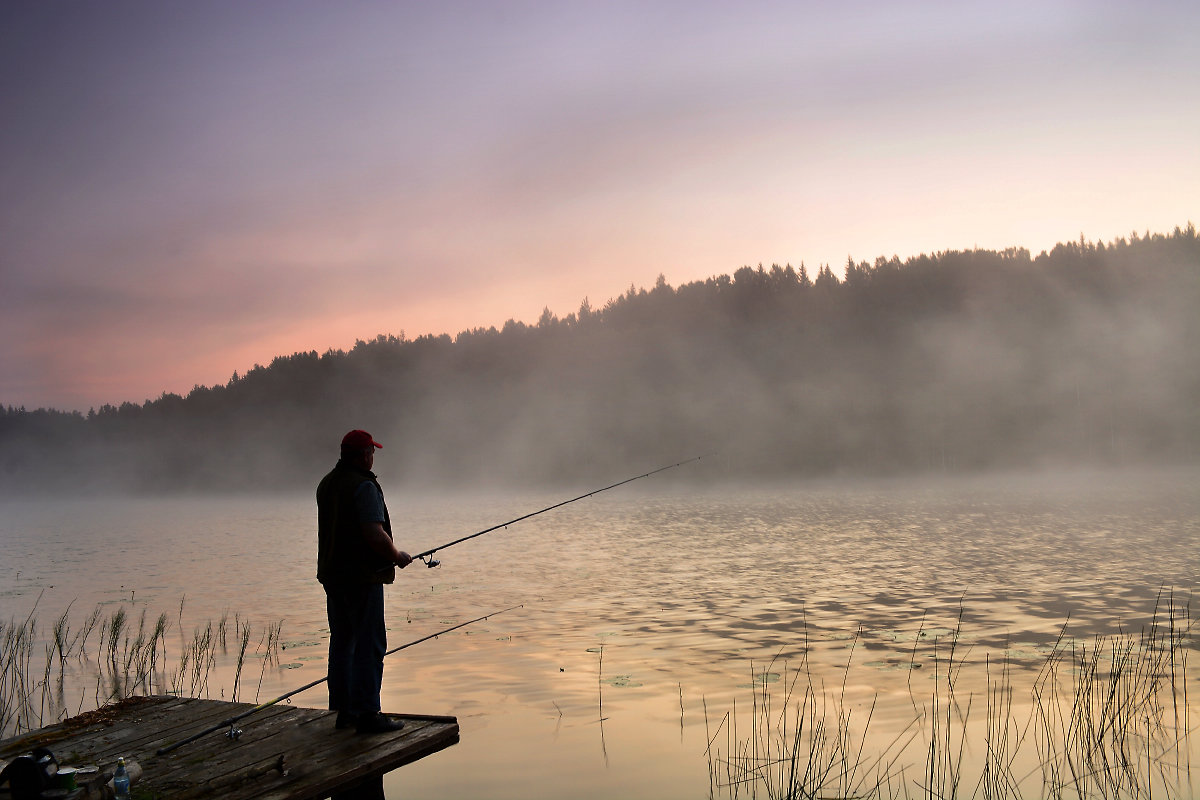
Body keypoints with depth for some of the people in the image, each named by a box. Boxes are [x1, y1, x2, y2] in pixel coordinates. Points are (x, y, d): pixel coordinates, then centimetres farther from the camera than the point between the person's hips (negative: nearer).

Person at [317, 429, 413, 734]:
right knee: (369, 645, -5)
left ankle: (344, 710, 20)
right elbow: (375, 535, -23)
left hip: (331, 575, 9)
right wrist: (397, 556, -5)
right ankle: (367, 714, -4)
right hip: (361, 577, -9)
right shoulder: (364, 486, -16)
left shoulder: (326, 484, 12)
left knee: (341, 643, 14)